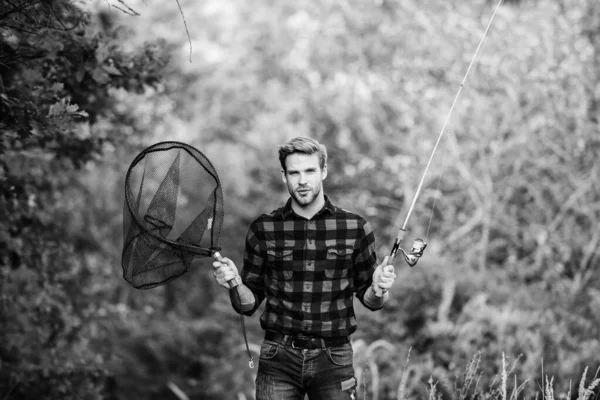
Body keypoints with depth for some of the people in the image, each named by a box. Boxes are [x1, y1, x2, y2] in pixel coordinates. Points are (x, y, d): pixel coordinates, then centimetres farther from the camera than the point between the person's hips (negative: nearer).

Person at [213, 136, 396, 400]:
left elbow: (368, 299, 8)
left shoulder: (355, 228, 2)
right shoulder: (264, 230, 3)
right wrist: (235, 285, -13)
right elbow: (249, 304, 7)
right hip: (278, 360, 0)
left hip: (333, 361, 0)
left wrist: (379, 290, -13)